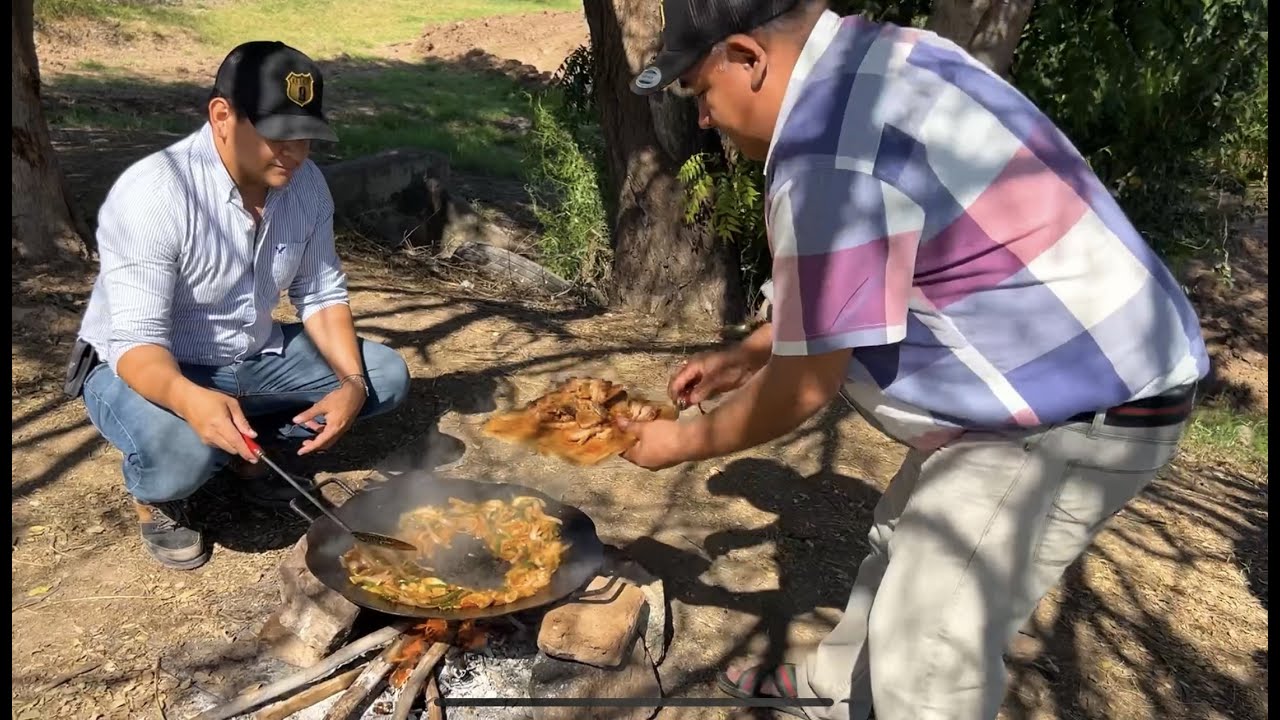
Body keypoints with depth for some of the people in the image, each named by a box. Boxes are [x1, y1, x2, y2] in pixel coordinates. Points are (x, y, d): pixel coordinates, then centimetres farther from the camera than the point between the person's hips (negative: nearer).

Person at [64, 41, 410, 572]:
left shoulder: (306, 184, -10)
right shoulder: (150, 194, -29)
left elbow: (322, 295, -3)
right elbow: (137, 341, -32)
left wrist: (352, 383, -20)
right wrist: (191, 399, -54)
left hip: (254, 358, 6)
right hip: (146, 369, -6)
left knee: (385, 376, -7)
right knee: (180, 452, -38)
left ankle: (249, 446, 9)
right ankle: (155, 497, 1)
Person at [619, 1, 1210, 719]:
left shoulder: (830, 160, -28)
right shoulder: (873, 60, 4)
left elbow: (804, 388, -18)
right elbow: (837, 287, 14)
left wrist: (683, 442, -1)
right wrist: (745, 357, 16)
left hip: (1083, 408, -11)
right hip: (1078, 366, 11)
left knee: (928, 654, -4)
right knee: (907, 537, 25)